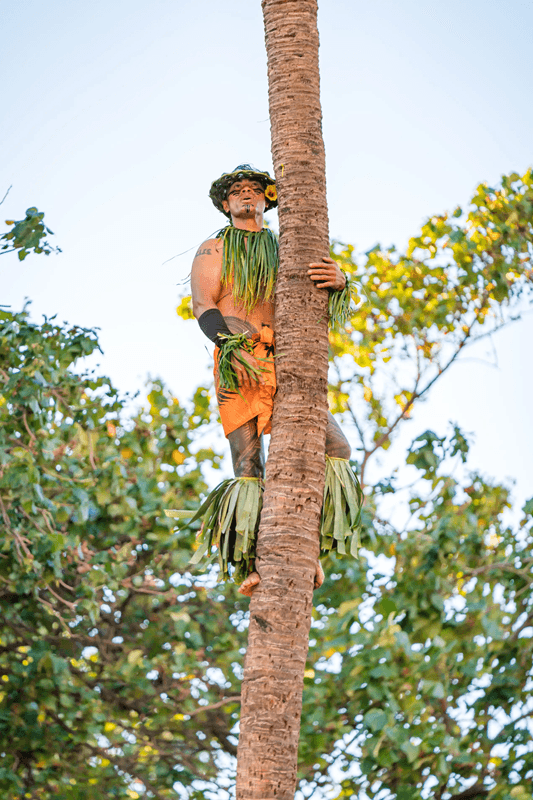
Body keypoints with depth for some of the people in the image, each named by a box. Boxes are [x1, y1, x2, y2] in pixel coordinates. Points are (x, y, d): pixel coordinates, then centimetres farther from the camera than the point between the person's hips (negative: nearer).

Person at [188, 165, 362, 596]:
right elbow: (203, 307, 1)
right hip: (239, 365, -3)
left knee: (335, 448, -11)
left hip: (287, 362, 3)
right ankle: (248, 564, -13)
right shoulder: (213, 249, 15)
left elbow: (320, 299, 9)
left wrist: (338, 281, -17)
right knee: (248, 466, -12)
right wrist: (232, 346, -19)